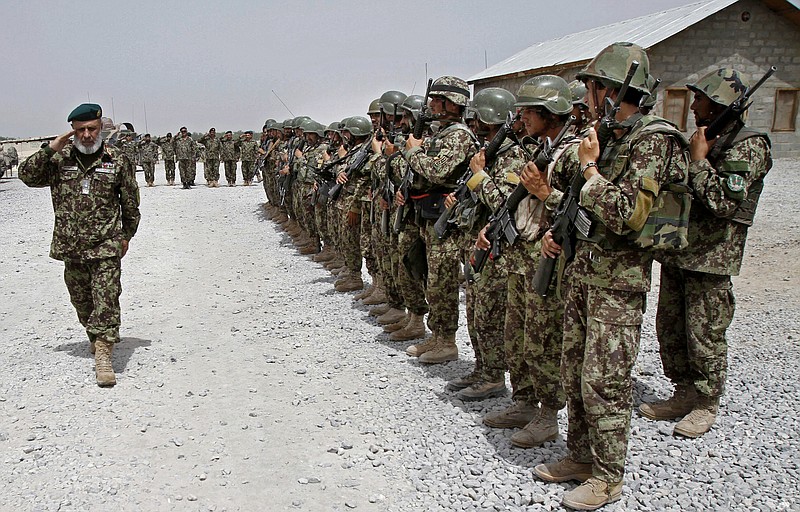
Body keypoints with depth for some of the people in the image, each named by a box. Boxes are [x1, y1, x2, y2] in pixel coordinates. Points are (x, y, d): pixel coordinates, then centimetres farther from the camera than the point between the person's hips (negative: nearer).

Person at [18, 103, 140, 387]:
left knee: (106, 299, -13)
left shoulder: (118, 161, 0)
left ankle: (103, 353, -16)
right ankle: (95, 337, 37)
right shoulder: (59, 161, 6)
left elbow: (130, 203, 8)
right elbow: (27, 176, 1)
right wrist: (49, 150, -9)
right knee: (81, 300, 15)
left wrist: (126, 236, 13)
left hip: (106, 246, -3)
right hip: (71, 247, 4)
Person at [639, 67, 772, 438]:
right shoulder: (701, 140, 14)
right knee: (670, 329, 14)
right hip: (676, 252, 9)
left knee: (704, 336, 2)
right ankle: (684, 394, 29)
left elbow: (725, 203, -24)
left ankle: (706, 405, 18)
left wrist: (699, 160, -18)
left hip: (711, 258, -8)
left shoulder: (748, 146, -12)